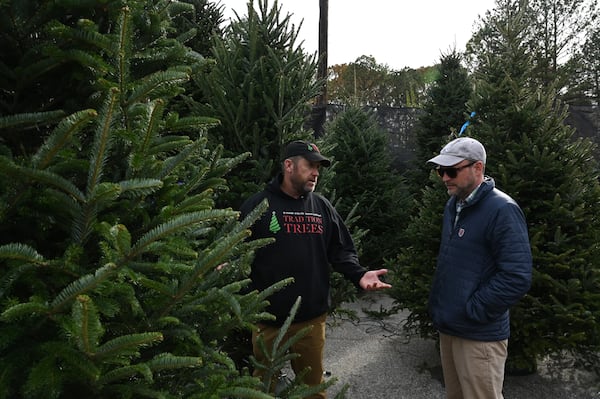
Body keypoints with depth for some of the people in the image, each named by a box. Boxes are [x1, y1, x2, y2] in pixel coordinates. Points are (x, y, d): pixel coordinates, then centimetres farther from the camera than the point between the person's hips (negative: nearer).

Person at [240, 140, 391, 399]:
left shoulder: (322, 207, 7)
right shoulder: (258, 205, -6)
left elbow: (340, 250, 9)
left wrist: (359, 275, -8)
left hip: (313, 317, 4)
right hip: (269, 319, -3)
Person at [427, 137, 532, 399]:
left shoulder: (502, 210, -18)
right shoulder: (453, 205, 9)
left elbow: (517, 278, -23)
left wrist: (472, 311, -17)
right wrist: (439, 303, 11)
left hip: (479, 335, -8)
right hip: (449, 327, 8)